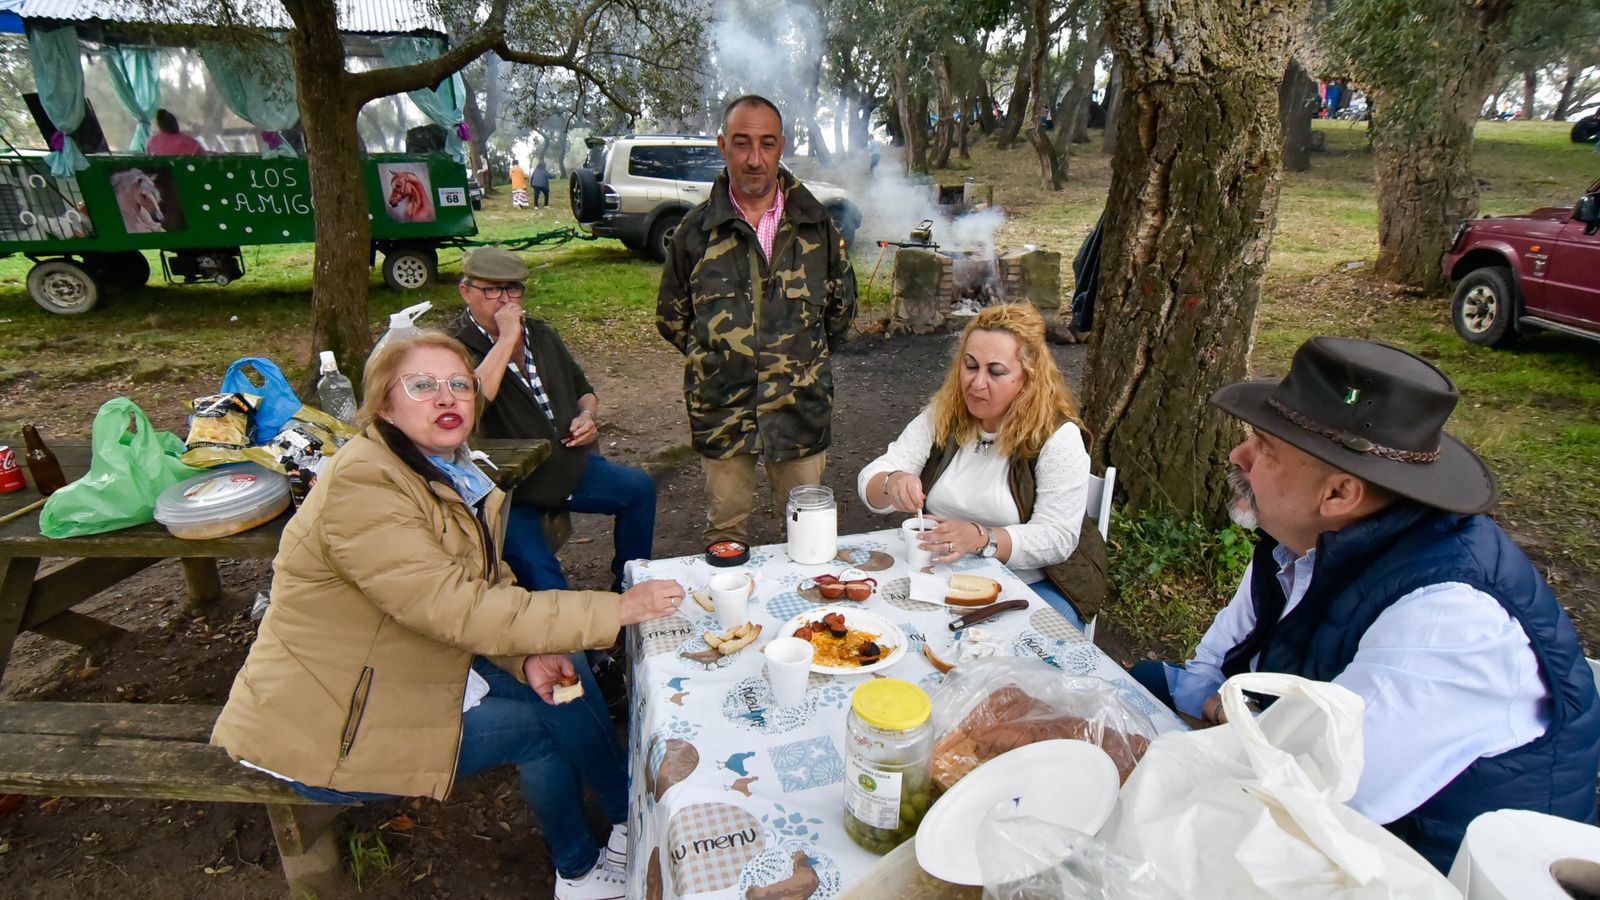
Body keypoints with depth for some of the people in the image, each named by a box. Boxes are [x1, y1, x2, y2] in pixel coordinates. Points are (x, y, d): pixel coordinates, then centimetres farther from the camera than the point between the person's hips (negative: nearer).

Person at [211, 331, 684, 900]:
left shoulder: (456, 476, 1)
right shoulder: (362, 484, -28)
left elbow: (487, 583, 4)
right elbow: (457, 607, -35)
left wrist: (528, 656, -16)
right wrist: (615, 609, -34)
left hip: (413, 669, 8)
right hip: (326, 727, -8)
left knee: (562, 682, -4)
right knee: (538, 725, -10)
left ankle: (630, 820, 13)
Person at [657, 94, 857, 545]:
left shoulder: (815, 223, 2)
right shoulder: (697, 228, 0)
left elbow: (843, 303, 15)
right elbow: (671, 316, 11)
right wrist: (714, 358, 9)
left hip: (801, 405, 1)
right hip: (721, 408, 0)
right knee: (725, 529, 13)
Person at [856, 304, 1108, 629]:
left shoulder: (1058, 437, -13)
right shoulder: (941, 417, -1)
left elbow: (1056, 538, -16)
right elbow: (870, 480, -4)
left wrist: (980, 538, -32)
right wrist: (891, 485, -29)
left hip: (1033, 586, -3)